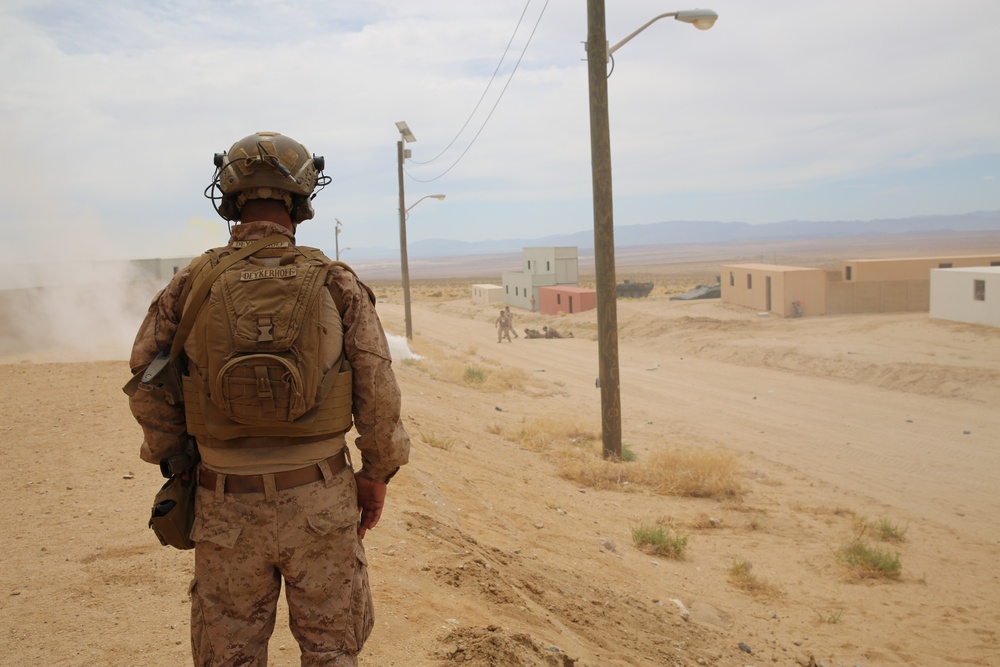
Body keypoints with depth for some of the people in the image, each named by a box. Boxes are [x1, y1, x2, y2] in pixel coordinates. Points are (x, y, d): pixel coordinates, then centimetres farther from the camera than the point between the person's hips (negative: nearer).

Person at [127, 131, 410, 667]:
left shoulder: (191, 285, -6)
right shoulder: (336, 284, -8)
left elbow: (147, 389, -1)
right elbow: (378, 395, -7)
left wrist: (177, 462, 14)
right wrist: (376, 474, 7)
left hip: (227, 506, 1)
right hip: (320, 498, 0)